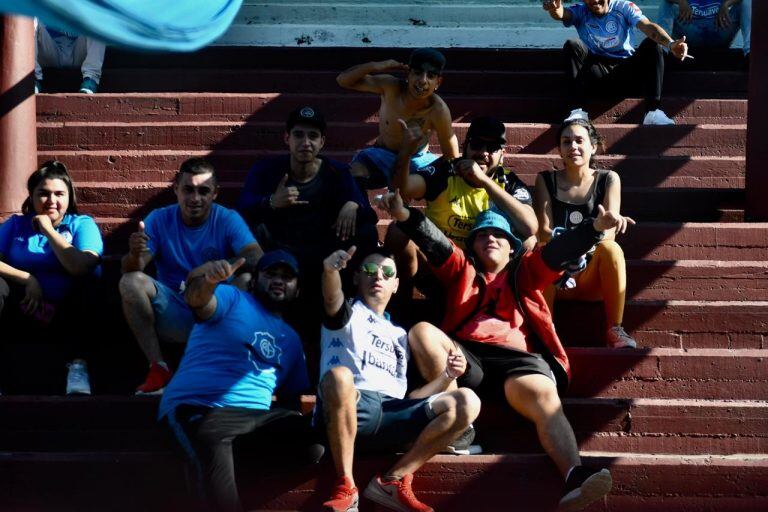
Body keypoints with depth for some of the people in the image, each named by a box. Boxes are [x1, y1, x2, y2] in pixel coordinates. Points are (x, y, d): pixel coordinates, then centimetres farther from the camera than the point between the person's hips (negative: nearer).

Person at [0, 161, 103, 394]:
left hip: (68, 317, -1)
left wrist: (48, 230, -5)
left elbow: (81, 267, -13)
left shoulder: (82, 224, 8)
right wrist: (27, 279, -13)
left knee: (84, 285, -31)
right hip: (23, 312, 1)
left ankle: (78, 366, -34)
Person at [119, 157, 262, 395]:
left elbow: (256, 259, -19)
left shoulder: (228, 220, -2)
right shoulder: (159, 220, 1)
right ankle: (157, 367, -22)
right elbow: (131, 269, -10)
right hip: (174, 316, 1)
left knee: (246, 281, -29)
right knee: (130, 282, -22)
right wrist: (135, 254, -36)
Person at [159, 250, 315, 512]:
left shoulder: (291, 339, 28)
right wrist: (206, 280, -38)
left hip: (256, 414, 7)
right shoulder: (231, 299, 9)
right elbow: (199, 301, -14)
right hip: (197, 407, -6)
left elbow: (294, 395, 25)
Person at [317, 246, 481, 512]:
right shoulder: (347, 314, 18)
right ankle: (346, 487, -28)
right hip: (350, 410, -5)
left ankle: (393, 481, -15)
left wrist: (447, 375, 11)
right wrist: (330, 270, -33)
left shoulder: (399, 335, 34)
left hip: (392, 415, 5)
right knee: (339, 375, -40)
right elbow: (333, 300, -9)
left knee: (466, 402, -15)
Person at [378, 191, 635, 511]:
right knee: (422, 332, -28)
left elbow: (560, 251, 13)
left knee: (545, 398, -33)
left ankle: (575, 478, -56)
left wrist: (596, 227, -6)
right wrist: (404, 216, -10)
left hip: (516, 356, -1)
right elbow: (434, 242, 10)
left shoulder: (525, 271, 29)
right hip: (464, 353, 1)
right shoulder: (461, 269, 28)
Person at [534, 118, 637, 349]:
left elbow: (610, 233, -9)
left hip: (592, 278, 0)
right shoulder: (546, 180, 6)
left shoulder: (608, 180, 4)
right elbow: (543, 232, -6)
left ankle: (614, 329, -28)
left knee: (611, 248, -31)